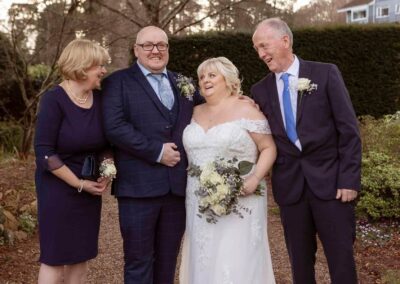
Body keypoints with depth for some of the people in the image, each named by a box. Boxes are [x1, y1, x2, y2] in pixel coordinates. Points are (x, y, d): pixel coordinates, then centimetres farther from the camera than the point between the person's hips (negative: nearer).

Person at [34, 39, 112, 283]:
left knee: (81, 256, 11)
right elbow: (44, 153, -18)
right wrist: (79, 184, -15)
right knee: (54, 257, 3)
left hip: (90, 191, 6)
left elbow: (105, 143, 13)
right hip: (58, 189, -5)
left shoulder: (99, 99, 1)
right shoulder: (54, 100, -15)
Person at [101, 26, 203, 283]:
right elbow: (115, 127, -14)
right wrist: (157, 151, -16)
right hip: (139, 186, -4)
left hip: (178, 186, 5)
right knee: (139, 261, 5)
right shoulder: (118, 82, -1)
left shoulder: (183, 84, 16)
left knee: (168, 261, 15)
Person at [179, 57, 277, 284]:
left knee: (237, 263, -4)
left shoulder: (246, 111, -4)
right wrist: (191, 182, 6)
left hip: (239, 202, -5)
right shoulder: (196, 113, 12)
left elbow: (269, 148, -5)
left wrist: (255, 178, -19)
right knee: (204, 262, 9)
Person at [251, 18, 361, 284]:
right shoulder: (260, 90, 7)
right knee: (300, 259, 11)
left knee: (341, 257, 3)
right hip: (289, 184, 3)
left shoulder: (326, 74, -2)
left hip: (330, 179, -3)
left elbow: (349, 129, -5)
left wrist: (350, 179, -9)